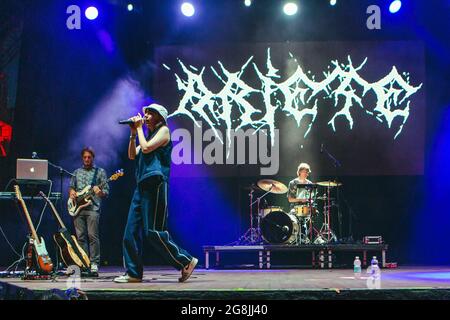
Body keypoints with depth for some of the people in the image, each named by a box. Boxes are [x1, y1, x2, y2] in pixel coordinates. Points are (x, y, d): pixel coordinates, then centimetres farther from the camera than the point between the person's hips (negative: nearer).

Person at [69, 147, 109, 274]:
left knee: (92, 235, -10)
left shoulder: (100, 171, 8)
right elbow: (71, 187, 24)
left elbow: (106, 191, 5)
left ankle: (94, 263, -7)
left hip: (93, 207, -4)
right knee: (80, 236, 3)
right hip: (77, 208, 4)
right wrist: (71, 192, 1)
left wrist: (99, 192, -17)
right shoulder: (77, 172, 21)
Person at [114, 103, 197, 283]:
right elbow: (132, 155, 21)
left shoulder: (164, 130, 0)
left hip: (155, 185, -9)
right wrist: (133, 133, 13)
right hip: (142, 186, 9)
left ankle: (186, 262, -3)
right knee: (131, 231, 4)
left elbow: (146, 148, -12)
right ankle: (133, 273, 8)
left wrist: (139, 128, 1)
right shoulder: (149, 134, 25)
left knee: (153, 232, -12)